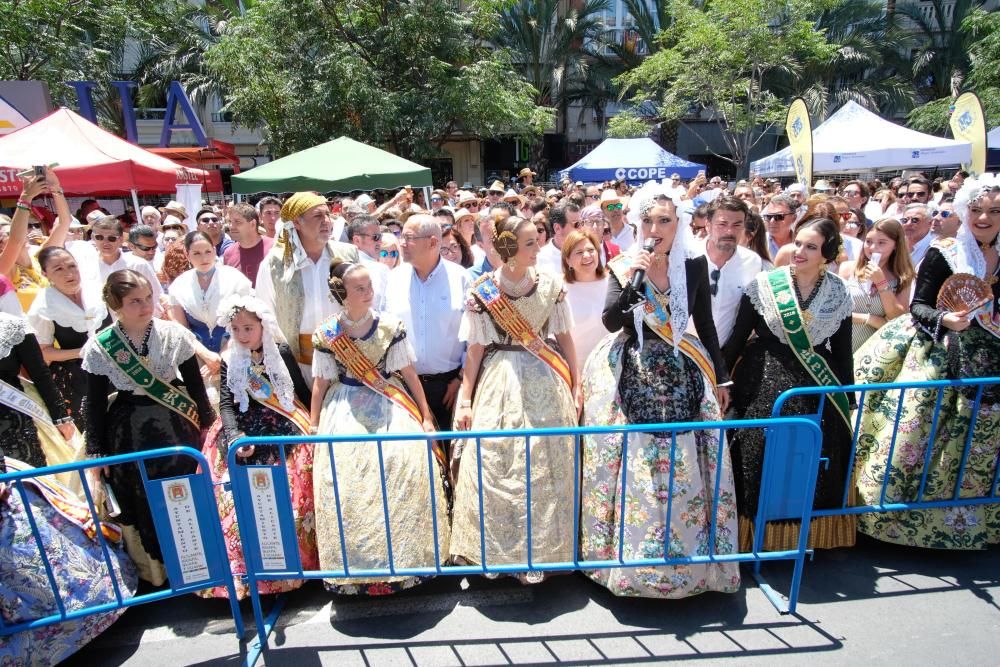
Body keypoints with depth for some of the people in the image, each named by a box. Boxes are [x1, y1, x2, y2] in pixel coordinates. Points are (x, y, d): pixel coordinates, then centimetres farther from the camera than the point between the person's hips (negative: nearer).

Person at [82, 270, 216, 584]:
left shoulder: (174, 334, -7)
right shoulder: (99, 347, -8)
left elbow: (195, 384, 2)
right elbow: (95, 403, 0)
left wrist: (207, 424, 7)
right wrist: (97, 450, 2)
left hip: (176, 428, 1)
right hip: (129, 434, 0)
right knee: (142, 504, 6)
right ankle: (154, 569, 26)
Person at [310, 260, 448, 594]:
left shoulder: (390, 326, -3)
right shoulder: (326, 334, -2)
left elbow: (409, 374, 0)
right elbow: (321, 384, 6)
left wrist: (426, 417, 0)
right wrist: (313, 428, 7)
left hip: (390, 406, 0)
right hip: (346, 412, 1)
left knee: (408, 471, -15)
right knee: (343, 482, -9)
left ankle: (404, 555, 6)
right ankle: (357, 563, 13)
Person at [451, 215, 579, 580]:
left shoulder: (551, 283, 0)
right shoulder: (482, 292, -5)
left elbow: (564, 337, 6)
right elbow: (475, 349, -1)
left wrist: (576, 387, 6)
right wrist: (465, 401, 0)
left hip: (545, 384, 2)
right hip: (499, 385, -1)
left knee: (545, 469, 6)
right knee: (492, 470, 0)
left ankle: (539, 550, 24)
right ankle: (493, 550, 20)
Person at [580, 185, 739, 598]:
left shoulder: (694, 265, 1)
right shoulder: (623, 265, -1)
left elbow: (706, 325, 8)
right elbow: (611, 322, -10)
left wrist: (720, 377, 10)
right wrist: (629, 279, -22)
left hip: (683, 377, 1)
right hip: (634, 377, -1)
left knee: (684, 467, 4)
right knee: (633, 467, 3)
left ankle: (686, 551, 24)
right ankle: (631, 552, 21)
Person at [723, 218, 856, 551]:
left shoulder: (839, 293, 3)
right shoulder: (764, 284, -4)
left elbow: (842, 349, 9)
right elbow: (738, 338, -2)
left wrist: (848, 397, 11)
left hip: (818, 386, 3)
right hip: (766, 383, -2)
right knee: (761, 458, -1)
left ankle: (805, 536, 27)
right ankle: (756, 535, 17)